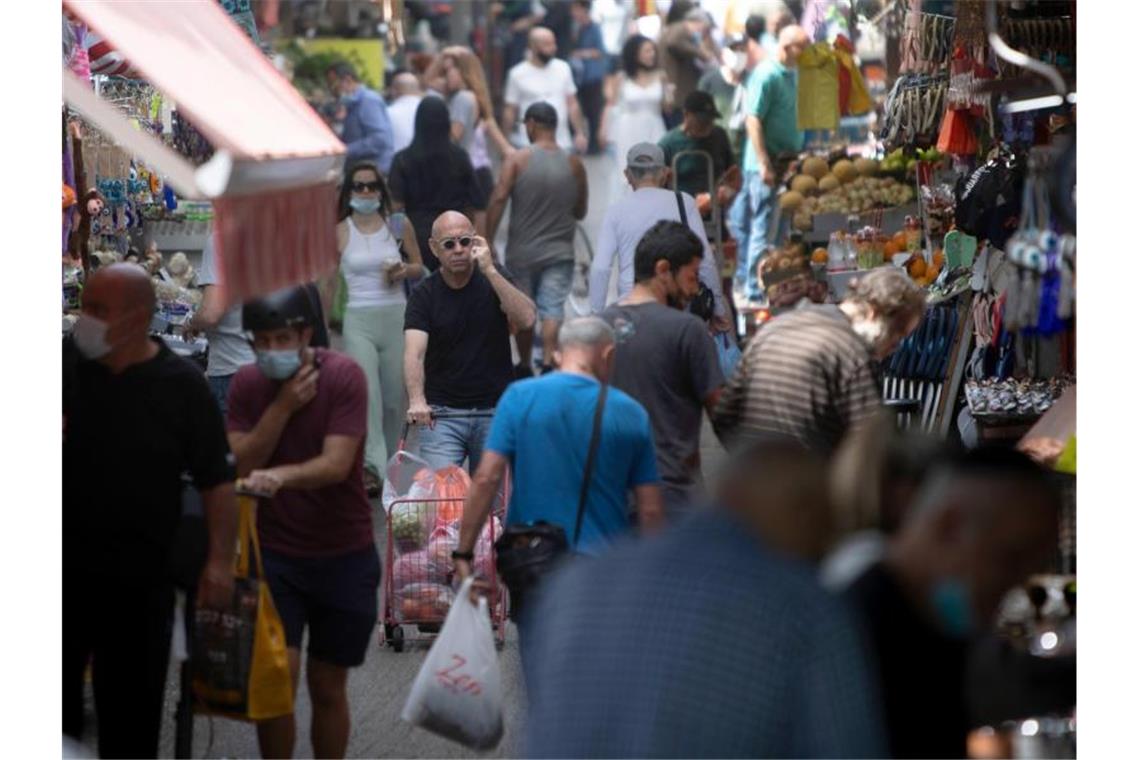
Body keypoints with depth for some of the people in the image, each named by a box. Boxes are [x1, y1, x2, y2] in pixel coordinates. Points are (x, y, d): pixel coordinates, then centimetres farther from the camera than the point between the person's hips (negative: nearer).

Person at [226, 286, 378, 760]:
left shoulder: (344, 376, -14)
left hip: (344, 556, -1)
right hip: (276, 553, 2)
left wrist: (280, 476, -44)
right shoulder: (248, 384, -2)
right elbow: (241, 464, -11)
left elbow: (336, 463, -25)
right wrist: (282, 406, -19)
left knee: (327, 687, 8)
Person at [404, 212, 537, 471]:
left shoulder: (494, 281, 2)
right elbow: (414, 352, -17)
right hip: (441, 414, -1)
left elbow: (526, 320, -16)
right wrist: (416, 400, -35)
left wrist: (490, 271, -21)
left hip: (495, 410, 1)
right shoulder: (424, 295, -3)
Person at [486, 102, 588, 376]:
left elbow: (498, 201, -14)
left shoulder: (517, 161, -8)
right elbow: (580, 212, 8)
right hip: (559, 252, 1)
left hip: (522, 252, -1)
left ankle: (524, 367, 26)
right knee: (553, 310, -2)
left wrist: (487, 241, -10)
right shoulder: (574, 165, 0)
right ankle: (548, 363, -16)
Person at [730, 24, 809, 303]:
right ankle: (756, 289, 1)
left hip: (789, 162, 9)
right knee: (765, 227, -4)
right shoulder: (766, 75, -14)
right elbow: (753, 120, -18)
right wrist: (765, 164, -22)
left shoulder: (792, 75, 11)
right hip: (768, 164, -9)